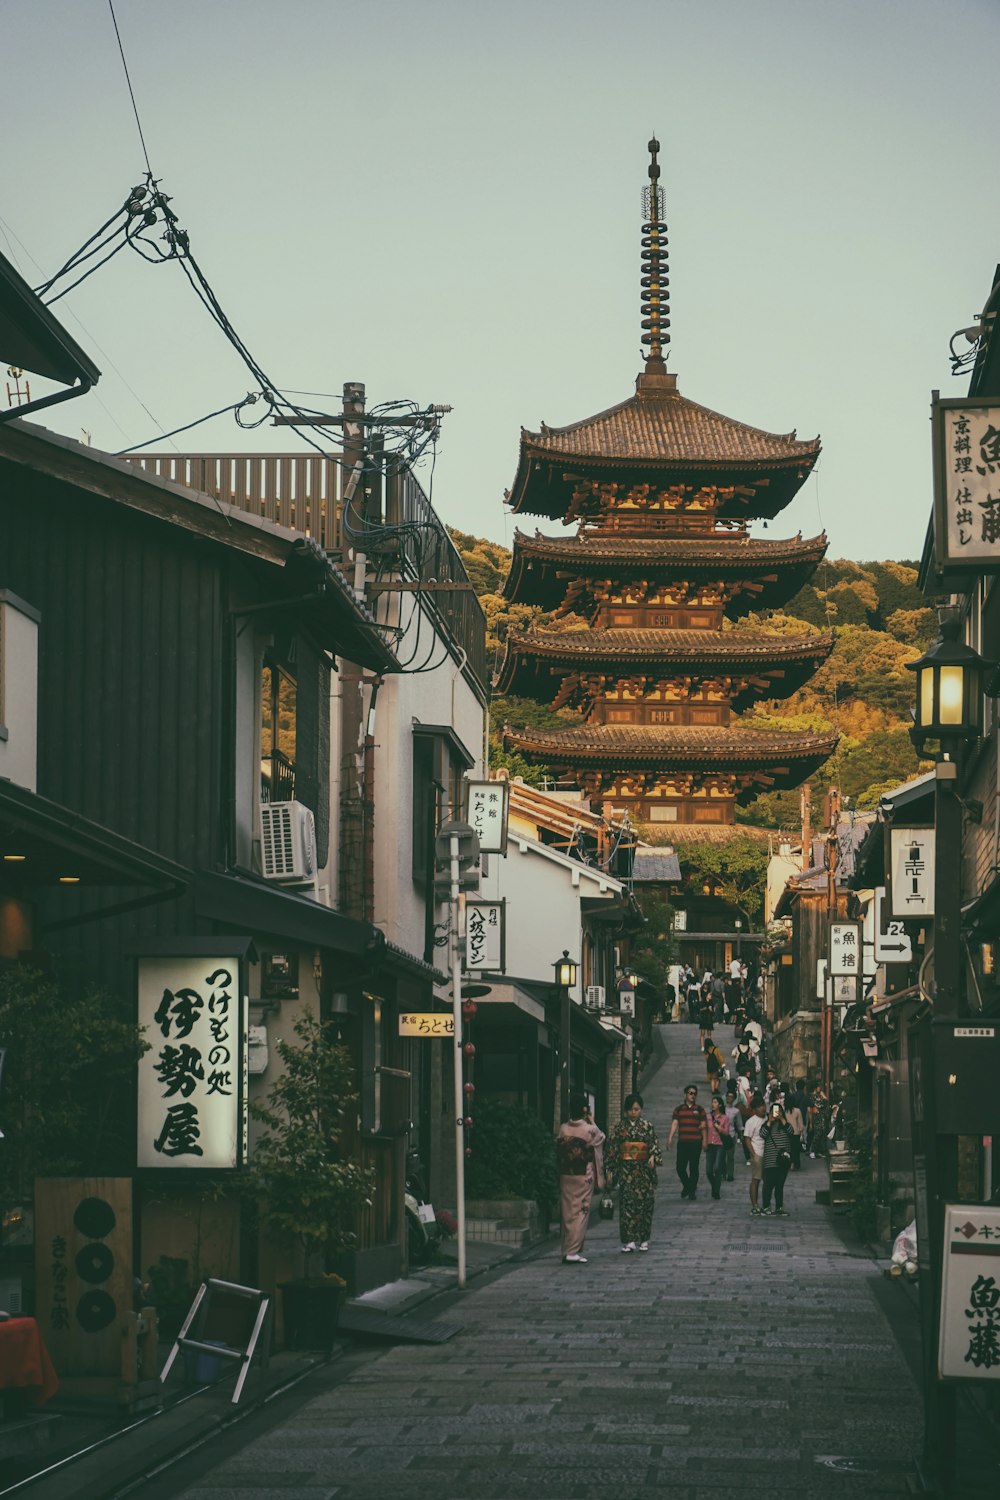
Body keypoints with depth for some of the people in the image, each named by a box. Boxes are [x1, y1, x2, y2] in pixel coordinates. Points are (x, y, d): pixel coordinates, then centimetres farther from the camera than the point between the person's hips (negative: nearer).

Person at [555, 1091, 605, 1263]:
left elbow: (558, 1150, 6)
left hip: (566, 1176, 4)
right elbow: (601, 1138, 3)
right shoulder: (590, 1129, -13)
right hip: (584, 1177, -4)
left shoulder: (563, 1129, -1)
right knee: (581, 1213, 0)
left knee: (568, 1212, 11)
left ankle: (567, 1251, 15)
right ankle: (572, 1252, -5)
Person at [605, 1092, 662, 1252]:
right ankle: (629, 1240, -8)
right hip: (626, 1169, -1)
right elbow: (612, 1148, 5)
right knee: (627, 1201, -8)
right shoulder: (620, 1126, 4)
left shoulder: (647, 1126, 6)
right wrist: (611, 1169, 0)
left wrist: (653, 1157, -18)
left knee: (644, 1201, 1)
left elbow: (654, 1144, 3)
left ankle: (643, 1239, 12)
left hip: (643, 1169, 1)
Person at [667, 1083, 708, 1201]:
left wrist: (705, 1140, -2)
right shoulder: (679, 1109, 10)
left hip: (695, 1143, -1)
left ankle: (692, 1191, 7)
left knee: (693, 1168, -2)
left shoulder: (699, 1110, 8)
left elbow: (703, 1126, 6)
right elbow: (674, 1124, 4)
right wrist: (670, 1138, -7)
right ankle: (686, 1186, 23)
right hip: (682, 1142, 1)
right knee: (680, 1167, -1)